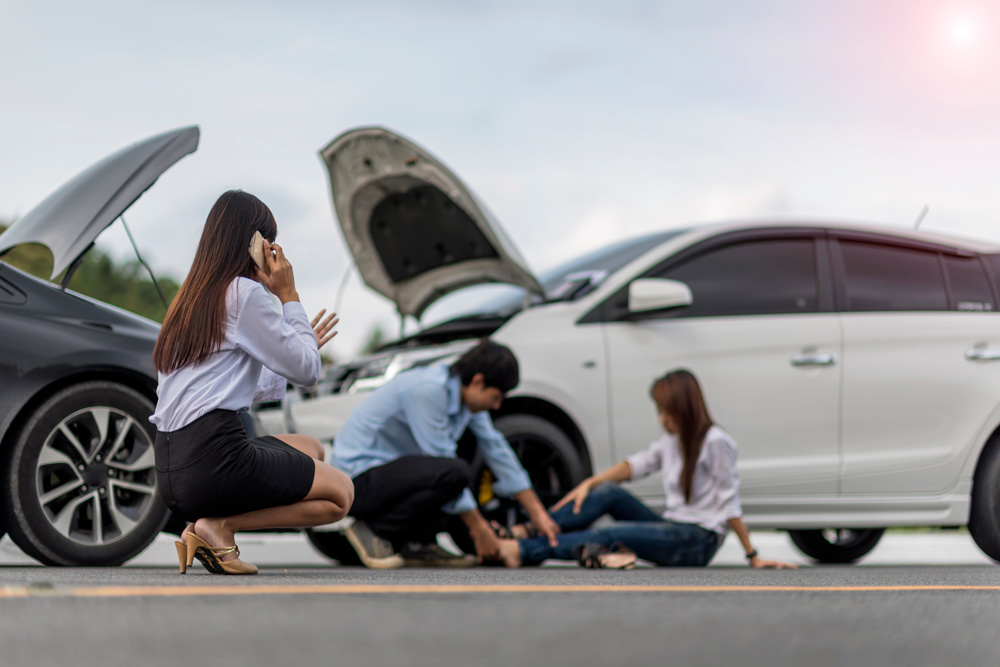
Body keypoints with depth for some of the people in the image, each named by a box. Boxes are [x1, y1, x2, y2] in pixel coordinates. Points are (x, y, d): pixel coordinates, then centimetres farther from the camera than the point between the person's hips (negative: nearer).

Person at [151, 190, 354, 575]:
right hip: (214, 459, -8)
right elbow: (307, 371, -1)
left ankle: (214, 526, 4)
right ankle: (218, 526, -8)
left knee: (310, 449, 26)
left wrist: (304, 345, 34)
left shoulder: (190, 299, 20)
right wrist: (288, 296, 7)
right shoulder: (245, 293, -6)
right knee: (339, 493, 7)